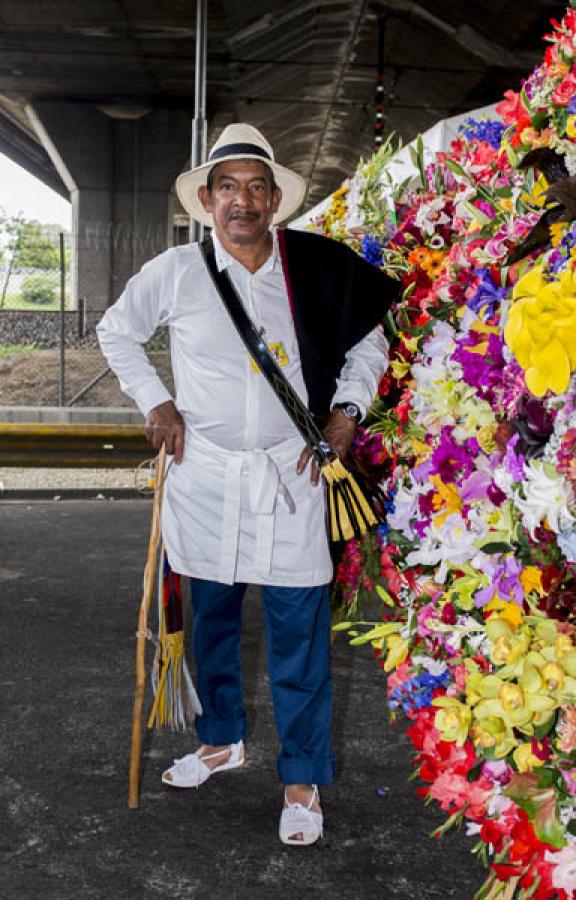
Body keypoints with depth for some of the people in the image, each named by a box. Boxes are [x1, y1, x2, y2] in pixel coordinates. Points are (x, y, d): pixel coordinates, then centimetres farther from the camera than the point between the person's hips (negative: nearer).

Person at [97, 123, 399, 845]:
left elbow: (368, 340, 12)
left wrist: (346, 411, 0)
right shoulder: (175, 273, -3)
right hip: (201, 473, 2)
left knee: (298, 631, 1)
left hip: (288, 474, -1)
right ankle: (222, 740, 38)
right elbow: (116, 331, 14)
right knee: (210, 616, 15)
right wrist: (154, 402, 5)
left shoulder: (319, 269, -3)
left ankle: (303, 780, 17)